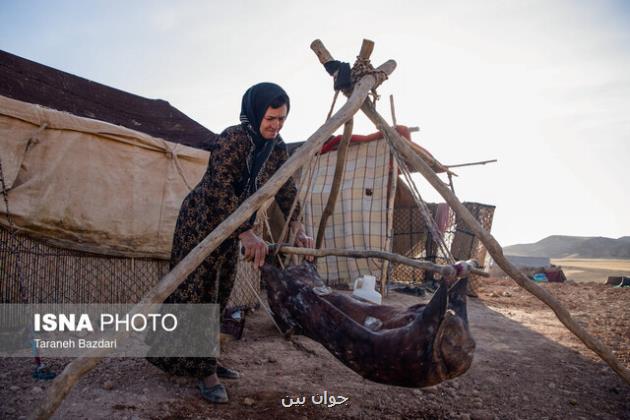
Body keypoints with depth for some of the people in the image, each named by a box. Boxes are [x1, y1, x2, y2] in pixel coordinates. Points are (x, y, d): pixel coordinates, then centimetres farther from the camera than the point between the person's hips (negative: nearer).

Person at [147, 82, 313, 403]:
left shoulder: (277, 148, -2)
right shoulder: (233, 138, -24)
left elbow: (286, 190, -3)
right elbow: (220, 189, -34)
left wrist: (298, 228, -17)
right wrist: (247, 233, -43)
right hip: (201, 221, -7)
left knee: (218, 295, 13)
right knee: (198, 292, -4)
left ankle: (205, 360, 27)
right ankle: (205, 371, 4)